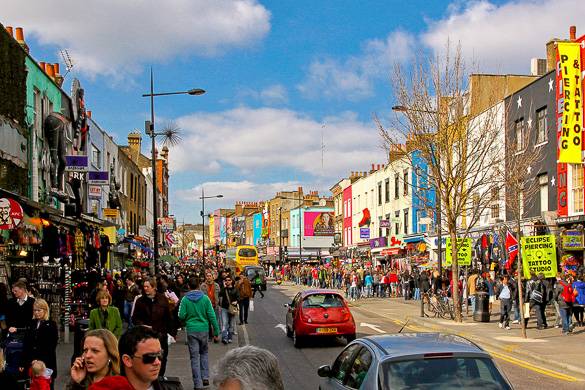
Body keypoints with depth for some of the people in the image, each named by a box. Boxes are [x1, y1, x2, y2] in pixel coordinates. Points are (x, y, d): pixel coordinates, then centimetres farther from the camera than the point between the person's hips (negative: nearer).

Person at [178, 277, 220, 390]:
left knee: (194, 357, 5)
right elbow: (211, 315, -5)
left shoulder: (185, 299, -6)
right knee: (204, 353, 21)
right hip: (204, 329, 1)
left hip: (191, 330, -1)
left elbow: (181, 316, -7)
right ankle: (205, 377, 15)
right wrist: (216, 331, 2)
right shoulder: (205, 298, -5)